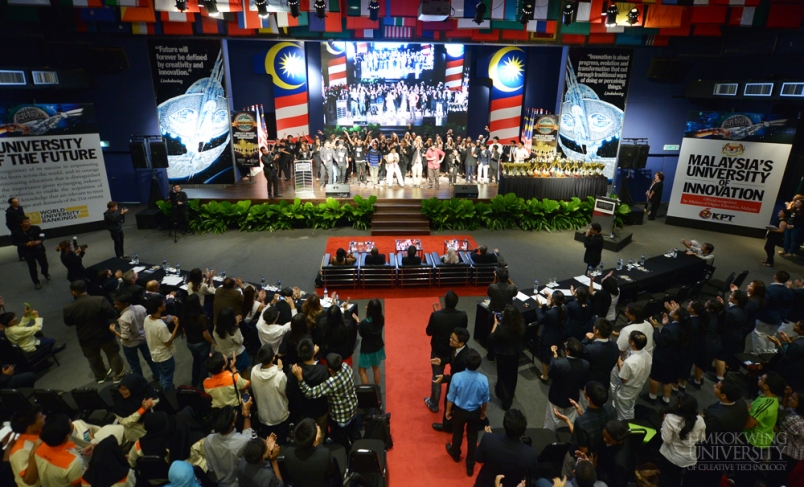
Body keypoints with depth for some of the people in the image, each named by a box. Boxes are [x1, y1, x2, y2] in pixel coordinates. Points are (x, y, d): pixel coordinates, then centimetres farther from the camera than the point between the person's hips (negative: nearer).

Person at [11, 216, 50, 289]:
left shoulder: (36, 228, -9)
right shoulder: (16, 232, -13)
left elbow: (42, 236, 2)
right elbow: (14, 242, -8)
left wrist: (39, 241, -20)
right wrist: (26, 244, -21)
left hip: (39, 249, 2)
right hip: (27, 252, -2)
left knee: (44, 263, 12)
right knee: (32, 267, 6)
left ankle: (45, 273, 48)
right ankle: (36, 282, 24)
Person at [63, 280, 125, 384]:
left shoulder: (69, 308, -19)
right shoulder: (100, 300, -26)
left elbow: (68, 323, -2)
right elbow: (113, 314, -19)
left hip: (86, 339, 2)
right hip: (105, 335, -2)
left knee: (93, 359, 27)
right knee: (113, 355, 22)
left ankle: (100, 376, 49)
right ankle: (119, 374, 38)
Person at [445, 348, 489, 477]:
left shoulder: (457, 377, -30)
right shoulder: (483, 379, -24)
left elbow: (451, 398, -16)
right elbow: (485, 400, -6)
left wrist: (448, 410, 4)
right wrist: (483, 412, 14)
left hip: (459, 411, -1)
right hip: (475, 412, 1)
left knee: (457, 434, 26)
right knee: (472, 438, 21)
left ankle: (456, 454, 53)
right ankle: (470, 466, 36)